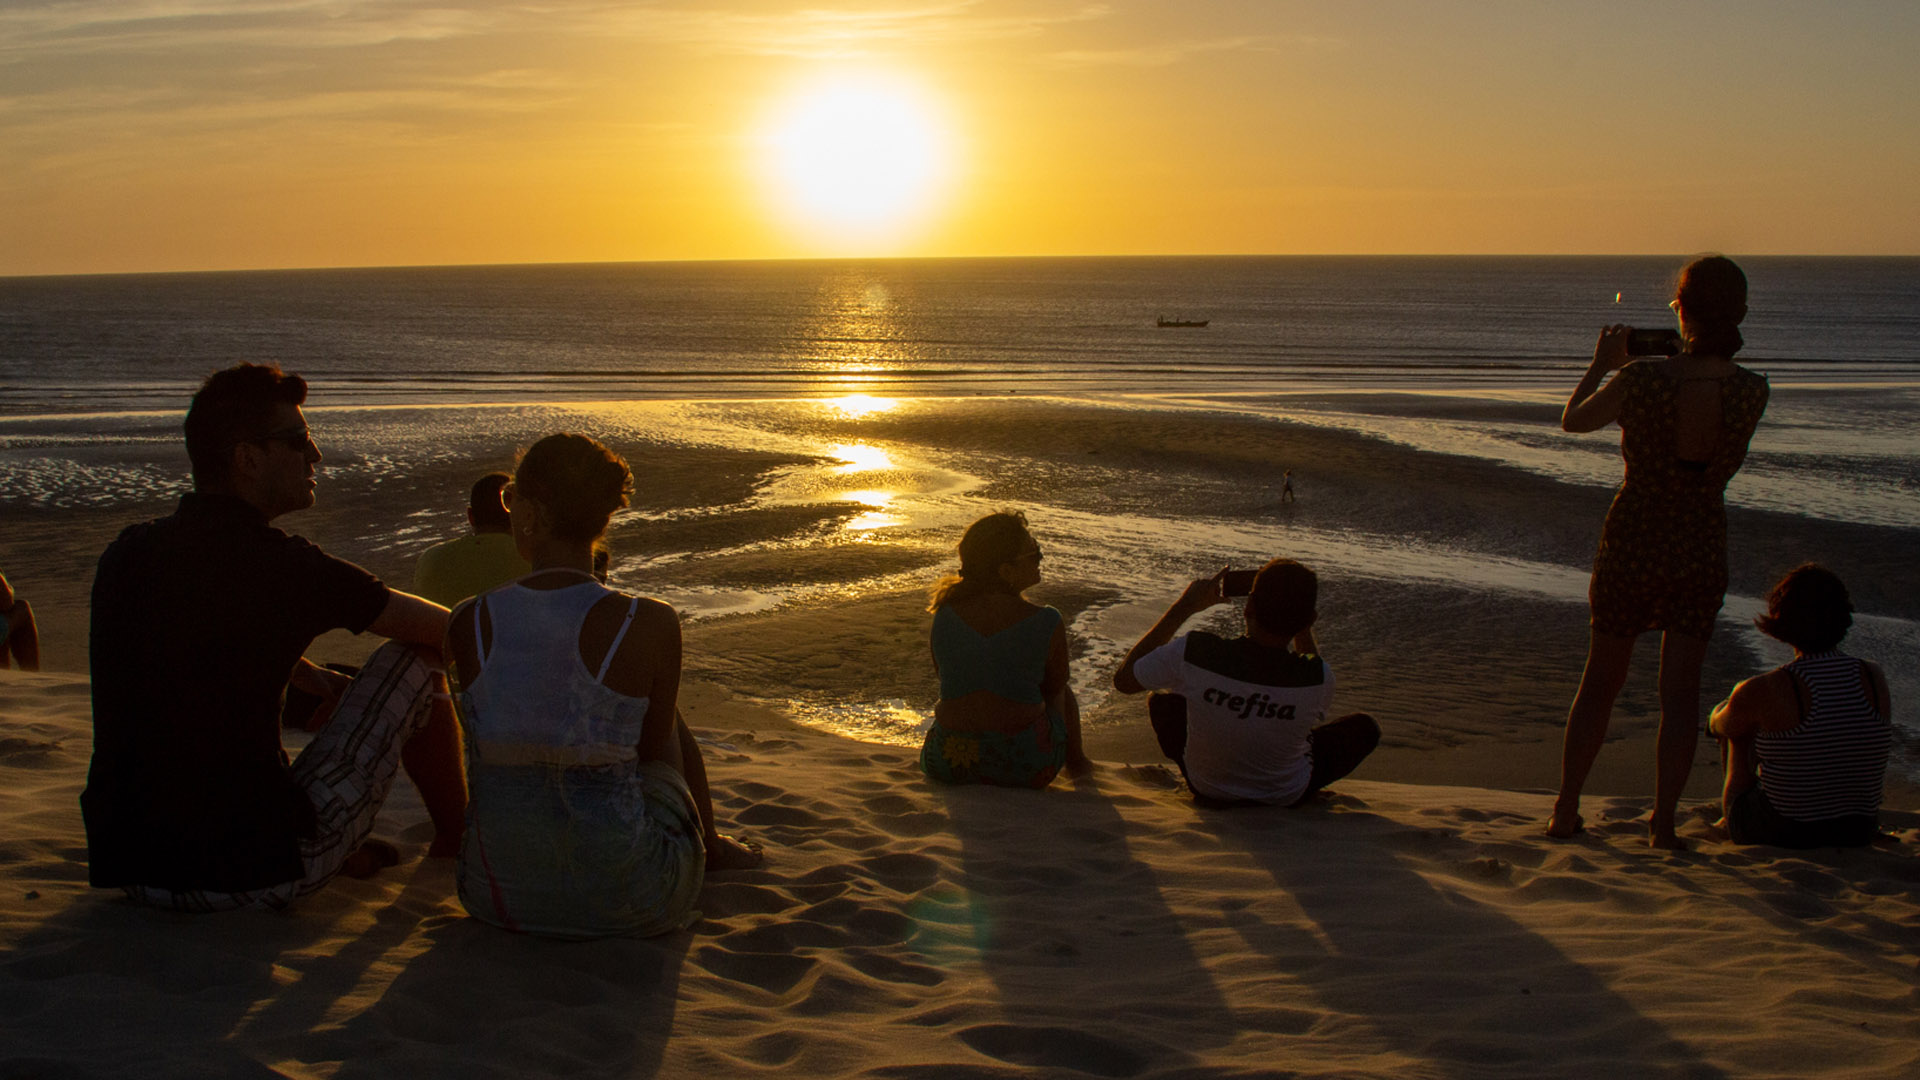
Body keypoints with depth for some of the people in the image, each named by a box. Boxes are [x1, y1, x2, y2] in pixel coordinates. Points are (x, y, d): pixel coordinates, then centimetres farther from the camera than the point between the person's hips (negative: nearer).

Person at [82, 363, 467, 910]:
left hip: (125, 866, 7)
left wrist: (318, 681, 35)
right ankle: (458, 840, 29)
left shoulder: (125, 553, 6)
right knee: (413, 661, 7)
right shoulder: (281, 566, -13)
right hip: (257, 876, -6)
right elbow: (443, 629, -1)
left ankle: (341, 849, 34)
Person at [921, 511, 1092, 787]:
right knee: (1062, 693, 30)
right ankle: (1076, 760, 50)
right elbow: (1054, 688, 2)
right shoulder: (1047, 624, -14)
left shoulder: (946, 613, -4)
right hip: (1028, 768, -2)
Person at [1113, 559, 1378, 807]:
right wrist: (1303, 627, 2)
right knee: (1365, 727, 20)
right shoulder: (1318, 676, -29)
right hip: (1286, 799, -1)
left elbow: (1123, 679, -7)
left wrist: (1184, 607, -5)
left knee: (1162, 701, 25)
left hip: (1207, 791, 1)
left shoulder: (1195, 652, -30)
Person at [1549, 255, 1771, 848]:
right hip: (1702, 548, 1)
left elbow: (1573, 420, 1)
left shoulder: (1641, 379, -17)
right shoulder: (1752, 390, -11)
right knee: (1680, 690, 10)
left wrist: (1601, 365, 18)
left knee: (1601, 680, 15)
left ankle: (1566, 810, 20)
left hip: (1631, 543, -1)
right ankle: (1663, 821, 7)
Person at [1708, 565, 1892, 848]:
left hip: (1778, 833, -4)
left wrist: (1718, 716, 28)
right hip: (1856, 834, 4)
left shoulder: (1762, 692, -21)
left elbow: (1720, 726, 3)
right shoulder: (1875, 678, -8)